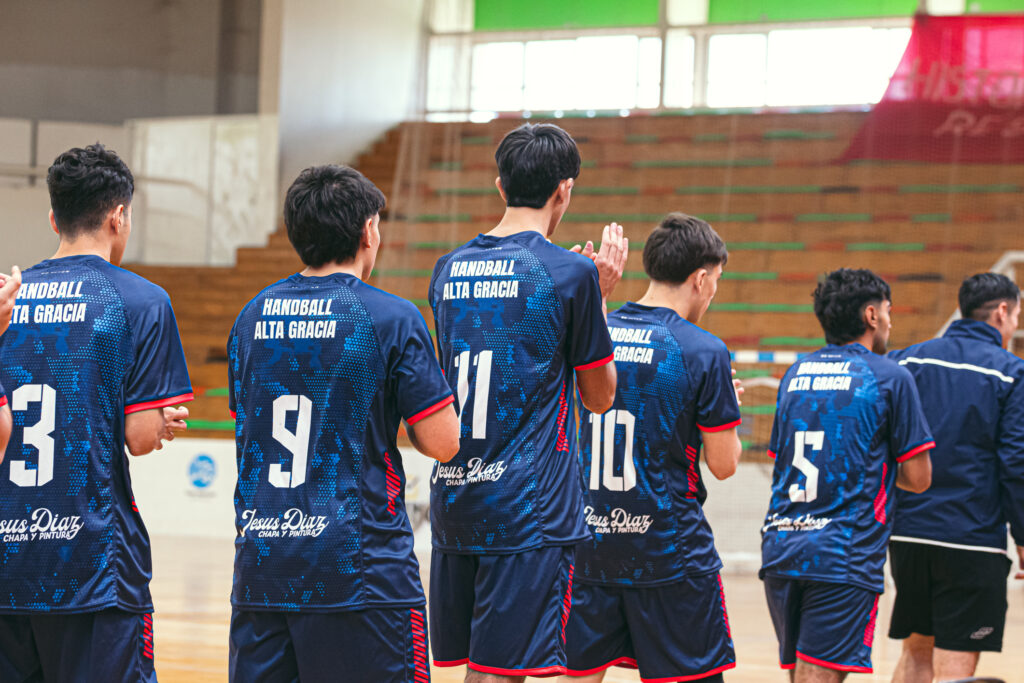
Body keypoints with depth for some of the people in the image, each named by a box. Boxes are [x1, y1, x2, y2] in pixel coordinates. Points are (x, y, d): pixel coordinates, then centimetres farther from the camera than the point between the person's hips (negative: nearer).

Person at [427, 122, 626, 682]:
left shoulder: (449, 270, 10)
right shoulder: (570, 274, -8)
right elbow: (599, 397, 3)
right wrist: (601, 296, 12)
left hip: (453, 503, 6)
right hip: (530, 509, -6)